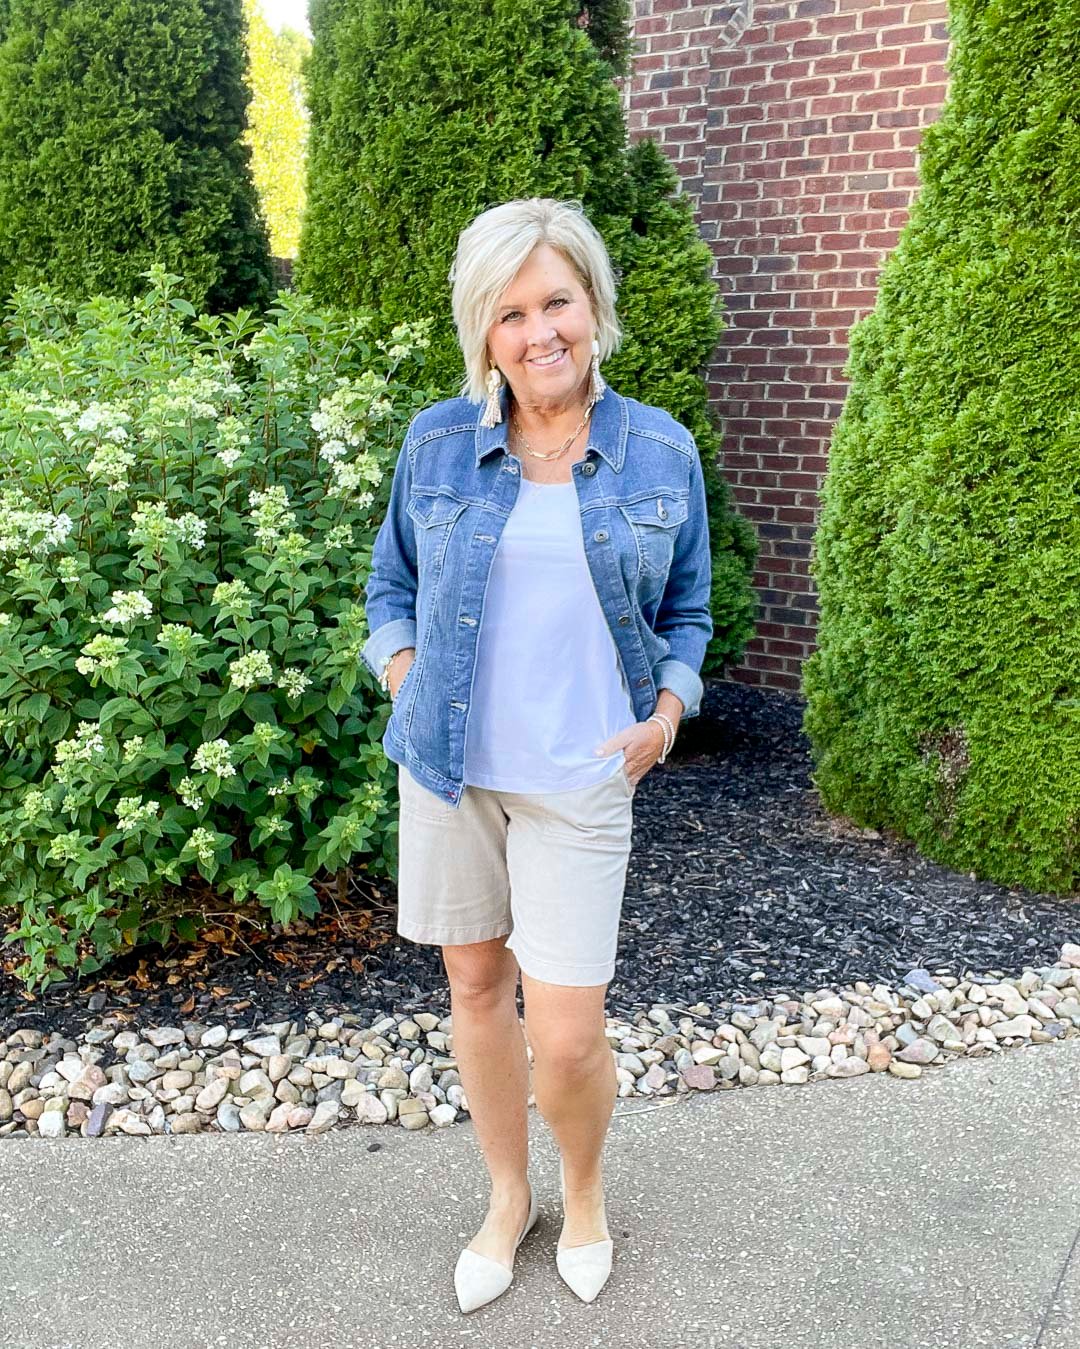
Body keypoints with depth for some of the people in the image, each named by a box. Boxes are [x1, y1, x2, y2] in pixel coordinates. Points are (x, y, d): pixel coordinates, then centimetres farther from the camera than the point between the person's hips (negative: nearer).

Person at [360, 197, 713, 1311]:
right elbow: (391, 583, 12)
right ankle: (507, 1195, 40)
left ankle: (584, 1190, 33)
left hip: (581, 775, -1)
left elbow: (684, 612, 10)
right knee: (476, 983, 15)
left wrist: (668, 710, -5)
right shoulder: (438, 443, -1)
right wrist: (403, 674, -5)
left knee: (567, 1043, -2)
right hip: (449, 761, 2)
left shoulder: (660, 452, -1)